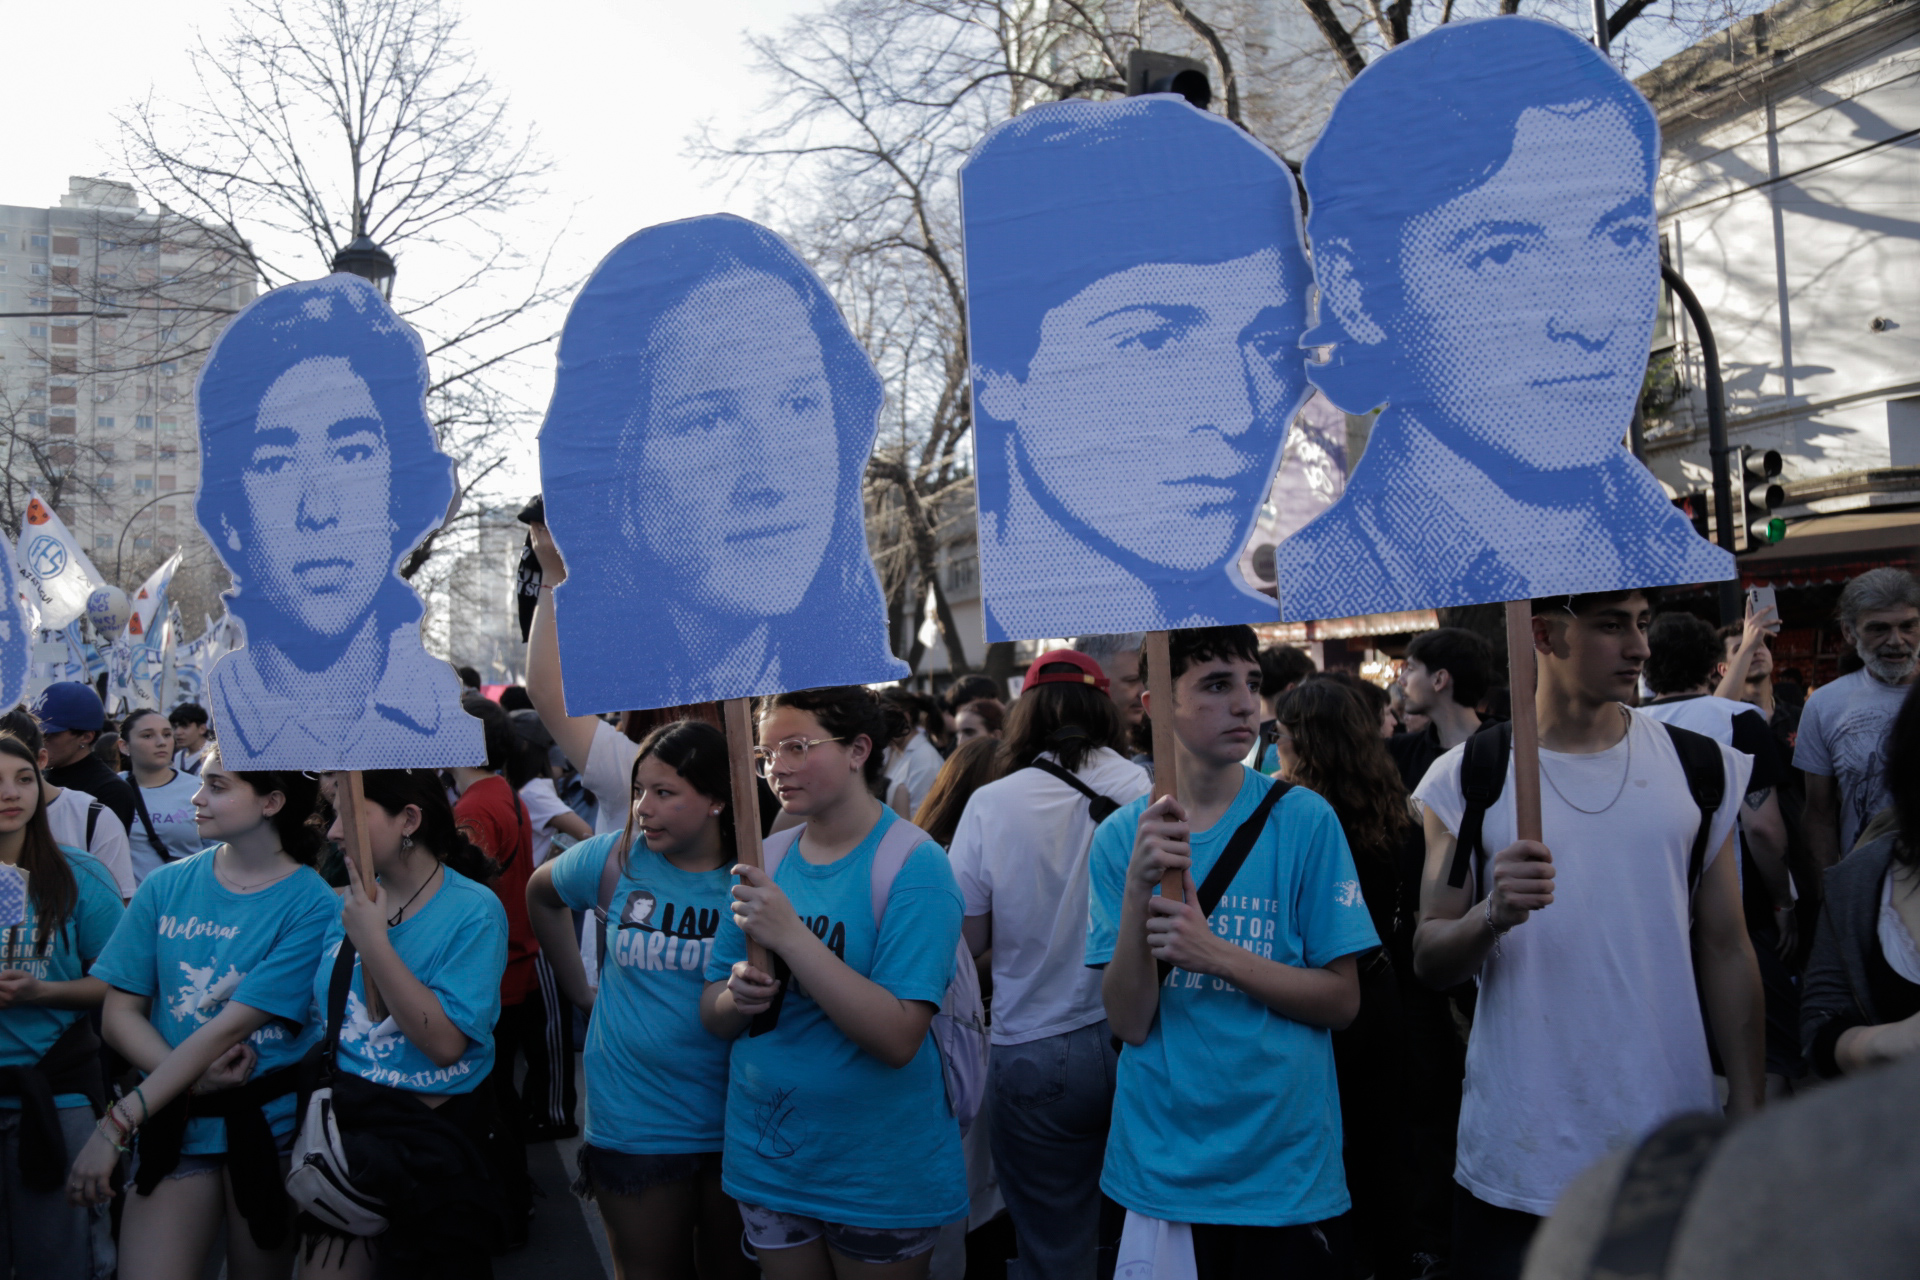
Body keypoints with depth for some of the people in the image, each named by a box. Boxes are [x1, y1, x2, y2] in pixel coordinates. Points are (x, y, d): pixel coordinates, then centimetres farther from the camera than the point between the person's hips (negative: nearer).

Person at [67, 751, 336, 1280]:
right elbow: (119, 1013, 1)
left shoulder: (312, 905, -12)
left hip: (273, 1122, -3)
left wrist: (117, 1124, -20)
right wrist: (195, 1079, -15)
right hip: (175, 1120, 3)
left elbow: (231, 1025, -17)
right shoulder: (167, 885, 2)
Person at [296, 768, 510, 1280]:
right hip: (343, 1121, 5)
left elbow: (445, 1043, -22)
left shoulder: (473, 911, -15)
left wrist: (373, 941, -24)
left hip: (429, 1132, -5)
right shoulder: (346, 904, 2)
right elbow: (320, 1015, 12)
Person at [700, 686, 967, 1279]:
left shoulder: (914, 866, -16)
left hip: (879, 1178, -4)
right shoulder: (766, 860, 1)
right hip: (765, 1158, 5)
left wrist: (791, 936, -29)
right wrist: (736, 996, -17)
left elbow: (898, 1039, -25)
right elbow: (713, 1017, 5)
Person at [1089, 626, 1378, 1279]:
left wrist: (1216, 954, -21)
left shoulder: (1303, 819, -8)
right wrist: (1139, 887, -24)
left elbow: (1341, 999, -8)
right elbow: (1130, 1022, -10)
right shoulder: (1121, 836, -5)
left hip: (1285, 1171, -1)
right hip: (1158, 1169, 1)